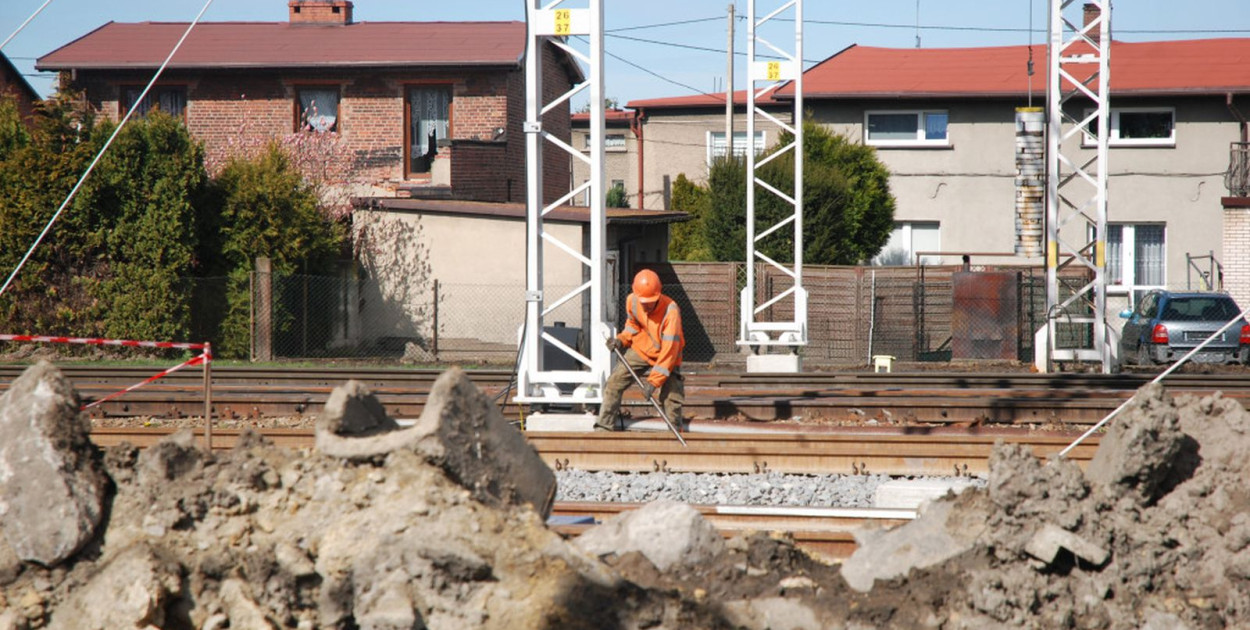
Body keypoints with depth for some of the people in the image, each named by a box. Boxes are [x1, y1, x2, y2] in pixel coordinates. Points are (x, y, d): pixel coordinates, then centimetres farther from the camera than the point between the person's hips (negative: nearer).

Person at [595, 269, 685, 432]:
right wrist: (621, 340, -11)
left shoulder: (670, 310, -31)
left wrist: (654, 381, -32)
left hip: (666, 356, -4)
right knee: (614, 382, -3)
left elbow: (670, 349, -31)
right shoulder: (632, 301, -15)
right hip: (640, 350, 4)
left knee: (671, 396, -13)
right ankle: (604, 427, 6)